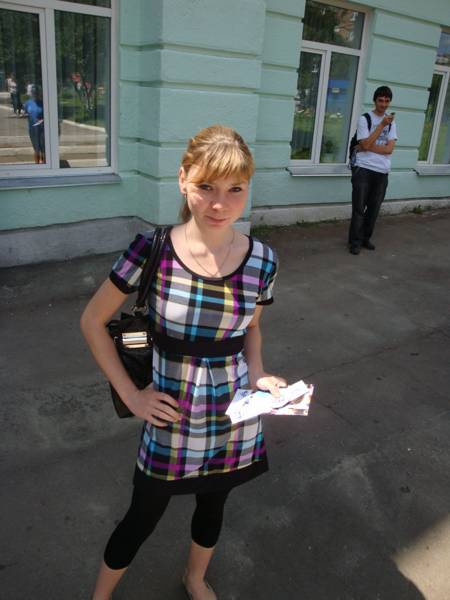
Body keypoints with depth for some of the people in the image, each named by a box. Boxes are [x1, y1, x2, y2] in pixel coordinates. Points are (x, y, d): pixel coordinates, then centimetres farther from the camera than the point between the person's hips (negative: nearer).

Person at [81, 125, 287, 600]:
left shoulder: (261, 260, -11)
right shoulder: (151, 251, -19)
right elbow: (92, 321, -7)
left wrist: (257, 375, -10)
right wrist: (130, 395, -10)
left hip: (236, 417, 3)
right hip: (171, 418, -2)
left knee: (213, 505, 26)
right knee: (143, 517, 18)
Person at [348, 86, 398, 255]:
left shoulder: (391, 122, 10)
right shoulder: (364, 119, -2)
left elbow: (389, 149, -2)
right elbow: (366, 144, -14)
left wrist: (368, 147, -12)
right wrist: (382, 124, -14)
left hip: (382, 172, 4)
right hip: (363, 169, -4)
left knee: (374, 208, 10)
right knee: (359, 208, -3)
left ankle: (366, 238, 23)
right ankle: (355, 241, 6)